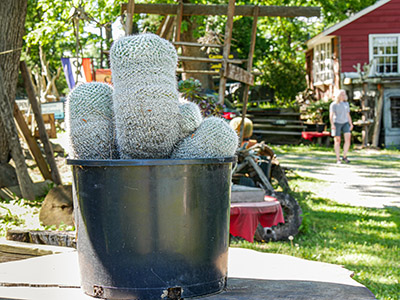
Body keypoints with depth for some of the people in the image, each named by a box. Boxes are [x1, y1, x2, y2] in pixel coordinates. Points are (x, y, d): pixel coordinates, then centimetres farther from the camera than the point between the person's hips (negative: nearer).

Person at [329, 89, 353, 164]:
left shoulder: (346, 104, 11)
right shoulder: (334, 104, -6)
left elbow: (348, 115, 15)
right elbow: (331, 115, -14)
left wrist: (351, 124, 9)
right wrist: (332, 124, -25)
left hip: (345, 123, 4)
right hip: (336, 123, -4)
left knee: (348, 139, -12)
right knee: (337, 141, -1)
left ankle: (344, 157, -1)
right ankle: (338, 159, 4)